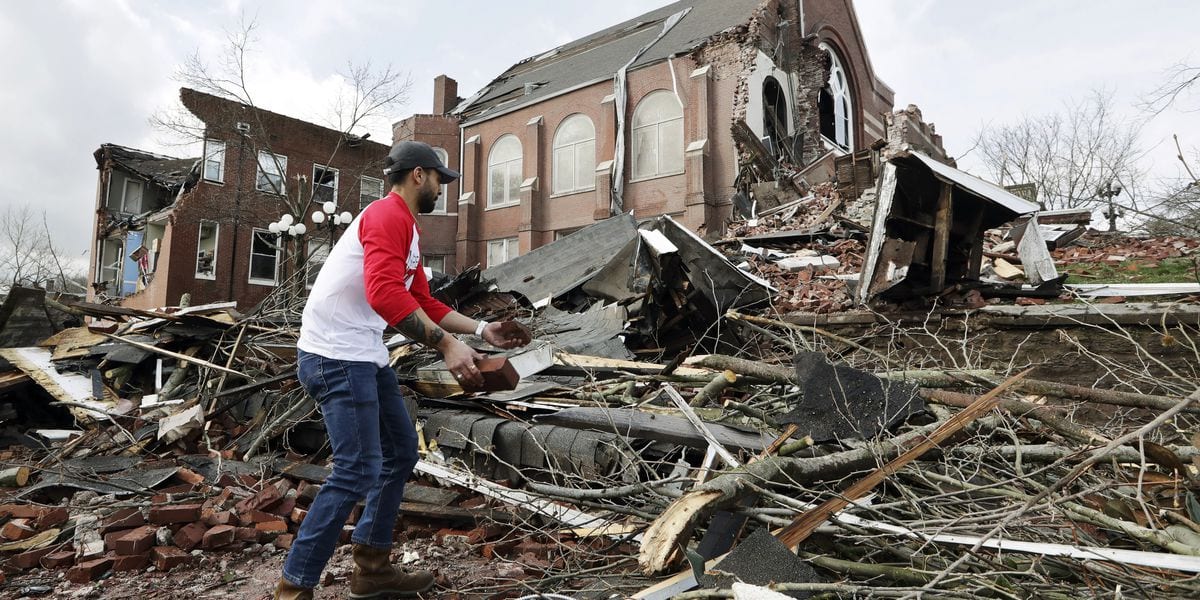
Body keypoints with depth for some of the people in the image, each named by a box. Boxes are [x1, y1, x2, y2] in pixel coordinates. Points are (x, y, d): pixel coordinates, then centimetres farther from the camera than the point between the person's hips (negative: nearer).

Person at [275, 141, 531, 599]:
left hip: (366, 357, 11)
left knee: (402, 452, 14)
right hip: (336, 357, -11)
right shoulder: (388, 215, -14)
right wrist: (446, 345, -32)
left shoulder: (405, 228, 19)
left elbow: (424, 304, 21)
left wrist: (482, 329, 15)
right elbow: (385, 293, -30)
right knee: (359, 470, -11)